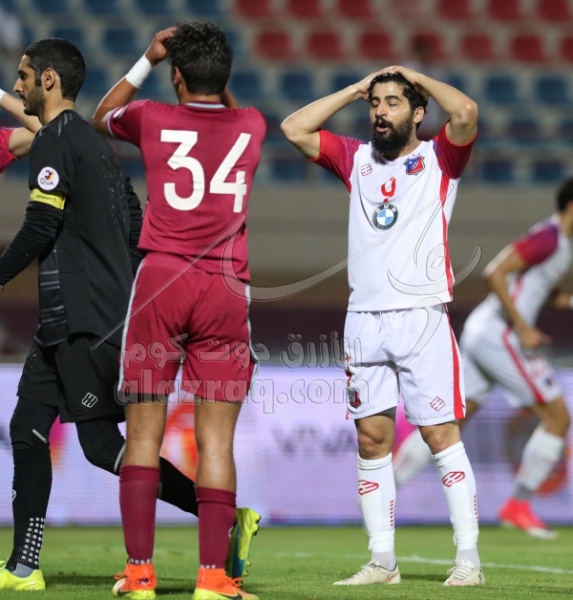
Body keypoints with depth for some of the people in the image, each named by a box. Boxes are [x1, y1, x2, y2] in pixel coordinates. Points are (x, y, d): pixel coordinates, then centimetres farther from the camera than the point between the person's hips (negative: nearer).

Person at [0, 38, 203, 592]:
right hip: (68, 320, 10)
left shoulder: (56, 139, -10)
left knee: (102, 444, -11)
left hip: (83, 319, -10)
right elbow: (135, 226, 21)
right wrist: (122, 293, 25)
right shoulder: (95, 142, 19)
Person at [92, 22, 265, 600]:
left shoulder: (152, 119, 2)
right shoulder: (250, 126, 7)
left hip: (160, 278, -1)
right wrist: (214, 69, 27)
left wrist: (146, 61, 27)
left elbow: (100, 118, 26)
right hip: (226, 291, 1)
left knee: (143, 431, 3)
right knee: (216, 437, 0)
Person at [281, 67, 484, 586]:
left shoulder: (439, 158, 6)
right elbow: (294, 129, 15)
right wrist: (355, 90, 15)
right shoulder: (356, 159, 18)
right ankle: (382, 562, 7)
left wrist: (418, 77, 3)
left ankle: (469, 559, -7)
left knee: (441, 435, -8)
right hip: (364, 319, 4)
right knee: (372, 440, 3)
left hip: (422, 317, -4)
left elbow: (465, 112, -13)